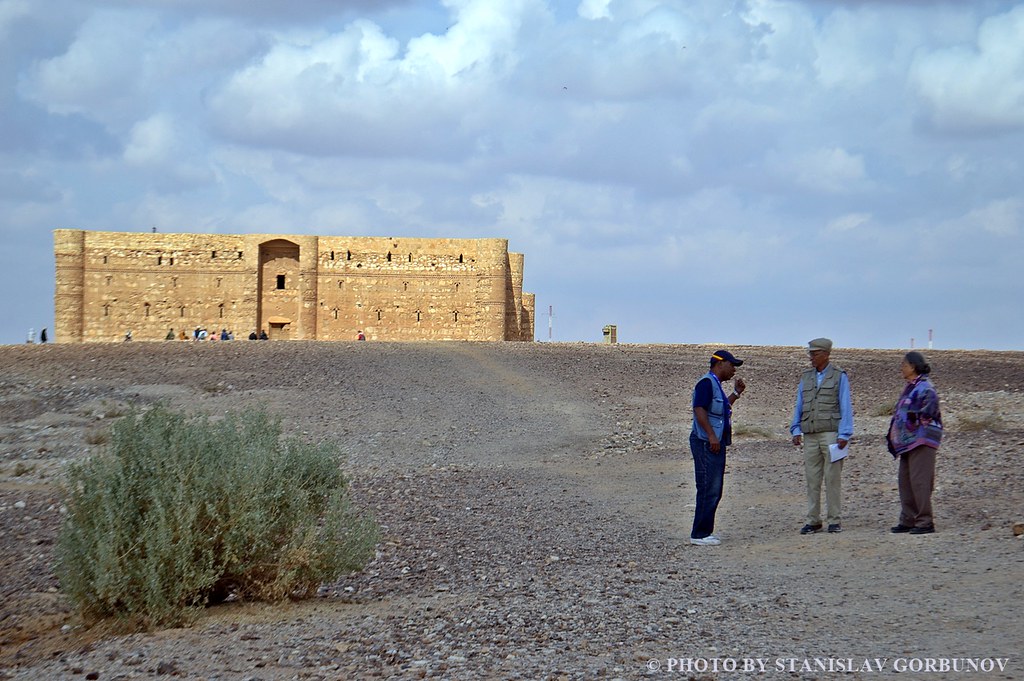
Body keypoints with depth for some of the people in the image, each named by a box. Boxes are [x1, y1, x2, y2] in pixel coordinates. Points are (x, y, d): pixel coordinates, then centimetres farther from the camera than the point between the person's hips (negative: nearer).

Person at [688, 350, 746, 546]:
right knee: (708, 490, -11)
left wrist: (736, 393, 24)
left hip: (716, 444, 11)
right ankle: (699, 535, -10)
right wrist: (711, 436, -25)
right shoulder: (706, 382, -11)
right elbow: (699, 409, -21)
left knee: (714, 491, 12)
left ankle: (705, 532, 18)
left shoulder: (716, 385, 20)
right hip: (706, 443, -11)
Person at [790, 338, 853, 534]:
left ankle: (835, 520, 2)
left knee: (833, 478, -3)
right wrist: (796, 430, 5)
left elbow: (845, 407, -1)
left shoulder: (839, 376, 2)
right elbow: (799, 406, 16)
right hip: (810, 435, 4)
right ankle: (813, 521, 7)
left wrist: (844, 435, -9)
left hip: (831, 434, -4)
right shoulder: (806, 377, 14)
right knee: (812, 478, 3)